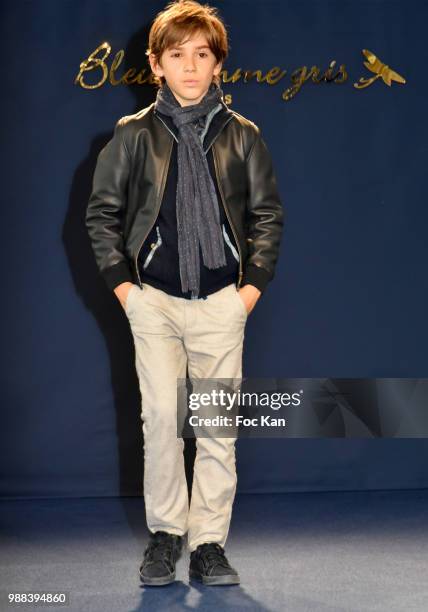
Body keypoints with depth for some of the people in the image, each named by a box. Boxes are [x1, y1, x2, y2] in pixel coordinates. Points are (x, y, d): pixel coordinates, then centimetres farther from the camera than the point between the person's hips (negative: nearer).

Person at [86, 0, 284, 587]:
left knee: (219, 427, 1)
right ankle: (165, 533, 10)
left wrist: (254, 285, 3)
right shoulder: (134, 135, 3)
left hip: (221, 302, 1)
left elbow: (268, 214, 10)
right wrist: (121, 282, 1)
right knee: (161, 418, -7)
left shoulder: (242, 135, 5)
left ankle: (210, 544, 9)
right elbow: (101, 212, 8)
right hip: (154, 299, -1)